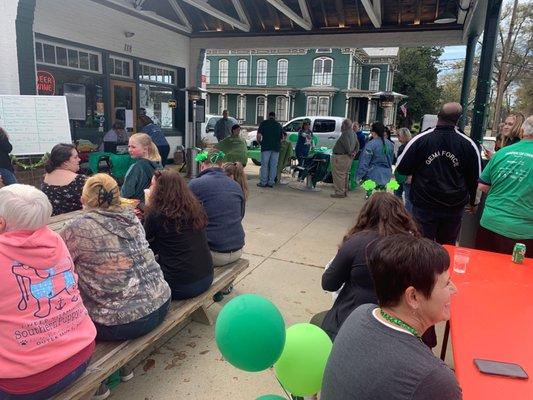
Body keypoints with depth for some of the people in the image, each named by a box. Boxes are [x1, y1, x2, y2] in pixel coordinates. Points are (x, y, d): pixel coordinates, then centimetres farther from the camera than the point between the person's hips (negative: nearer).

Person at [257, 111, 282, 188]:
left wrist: (259, 142, 13)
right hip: (276, 148, 2)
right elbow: (281, 138, 13)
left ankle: (263, 182, 0)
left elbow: (259, 135, -5)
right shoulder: (278, 125, 14)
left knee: (264, 165, 1)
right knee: (273, 165, 5)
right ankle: (271, 182, 6)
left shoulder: (263, 123, 4)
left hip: (266, 147, -2)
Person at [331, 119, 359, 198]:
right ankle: (344, 191, 26)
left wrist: (349, 153, -9)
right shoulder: (353, 133, 14)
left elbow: (347, 146, -25)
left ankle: (339, 192, -2)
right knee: (344, 175, 18)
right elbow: (357, 144, 19)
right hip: (348, 158, 10)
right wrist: (355, 152, 8)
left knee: (338, 175, -4)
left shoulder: (345, 134, -18)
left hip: (341, 157, -10)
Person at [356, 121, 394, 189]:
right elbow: (391, 161, 16)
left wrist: (358, 176, -10)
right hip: (386, 176, 6)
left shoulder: (371, 144, -16)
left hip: (373, 176, -6)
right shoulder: (390, 144, 6)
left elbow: (364, 163, -16)